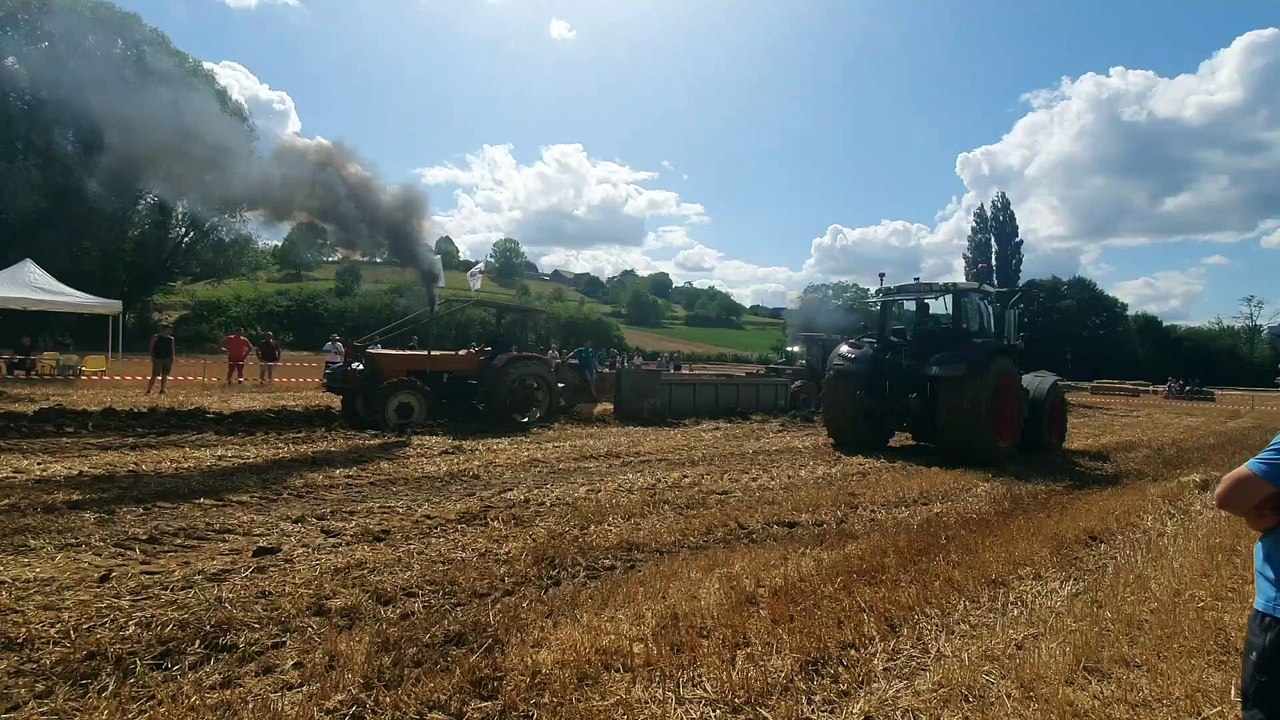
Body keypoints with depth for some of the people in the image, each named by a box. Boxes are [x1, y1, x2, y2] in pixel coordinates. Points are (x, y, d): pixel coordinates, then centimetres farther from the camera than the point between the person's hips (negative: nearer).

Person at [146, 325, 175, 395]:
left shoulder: (171, 339, 12)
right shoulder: (156, 337, -2)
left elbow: (173, 348, 16)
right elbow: (151, 347, -2)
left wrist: (173, 357, 2)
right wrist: (152, 357, -10)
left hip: (168, 359, 5)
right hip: (158, 359, -5)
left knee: (165, 375, 7)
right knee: (154, 376, -7)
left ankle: (162, 390, 16)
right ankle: (148, 391, -3)